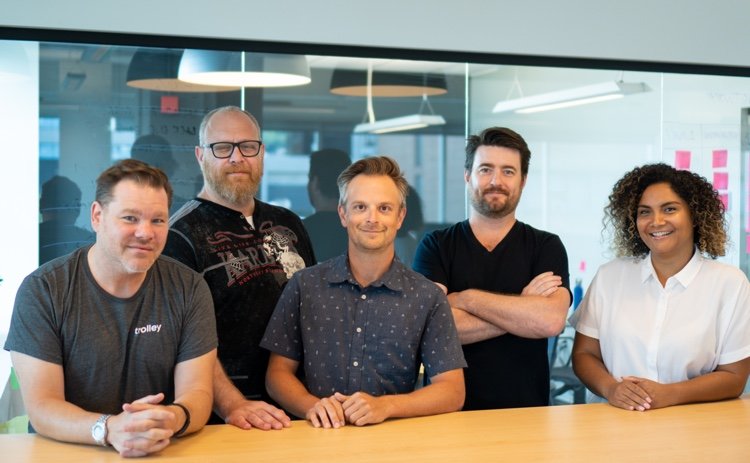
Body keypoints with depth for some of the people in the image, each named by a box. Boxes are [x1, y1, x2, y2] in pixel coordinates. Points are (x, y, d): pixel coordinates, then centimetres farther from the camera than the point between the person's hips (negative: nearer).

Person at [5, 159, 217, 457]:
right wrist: (109, 429, -29)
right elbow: (42, 408, -10)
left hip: (165, 453, 2)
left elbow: (197, 391, -4)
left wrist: (173, 419, -27)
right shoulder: (41, 290, -6)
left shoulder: (188, 289, 0)